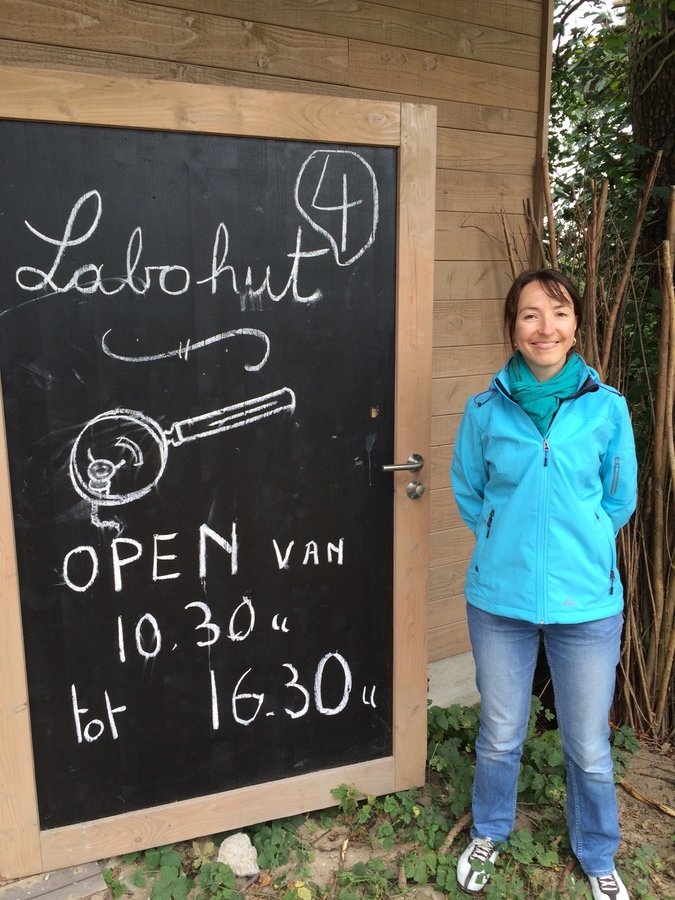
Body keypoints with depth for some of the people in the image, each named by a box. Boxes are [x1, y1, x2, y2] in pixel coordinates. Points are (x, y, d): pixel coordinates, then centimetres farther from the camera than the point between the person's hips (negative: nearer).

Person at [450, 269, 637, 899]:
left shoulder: (607, 408, -7)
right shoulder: (486, 410, -6)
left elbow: (620, 499, 5)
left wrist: (578, 546, 6)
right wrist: (508, 543, 5)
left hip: (586, 603, 0)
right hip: (500, 599, 1)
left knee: (588, 747, 15)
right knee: (499, 736, 18)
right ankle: (488, 834, 46)